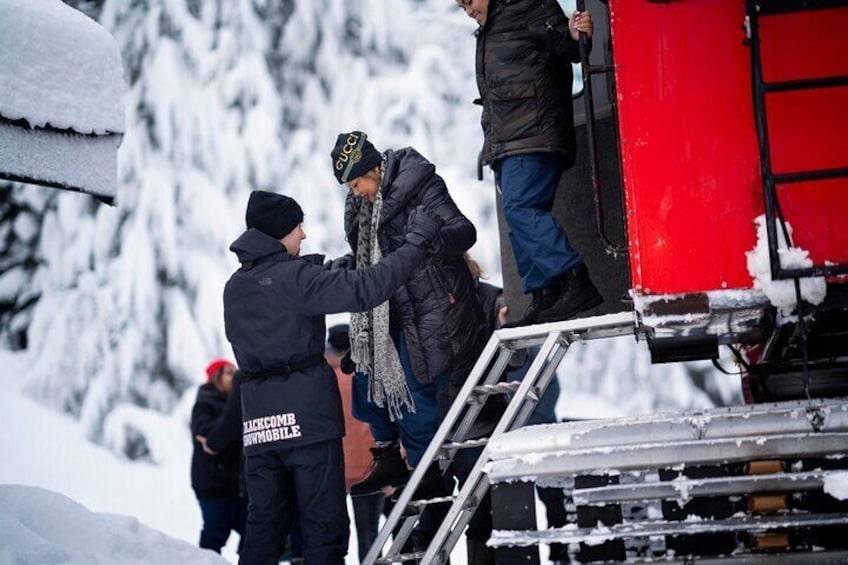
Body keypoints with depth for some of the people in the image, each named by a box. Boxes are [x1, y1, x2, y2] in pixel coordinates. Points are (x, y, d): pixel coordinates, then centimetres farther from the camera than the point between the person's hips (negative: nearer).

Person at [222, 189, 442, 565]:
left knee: (264, 523, 9)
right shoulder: (294, 277, -9)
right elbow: (364, 291, -17)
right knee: (323, 522, -3)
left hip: (257, 418, 6)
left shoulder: (234, 288, 13)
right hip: (308, 412, -6)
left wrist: (329, 273, 22)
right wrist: (415, 245, -9)